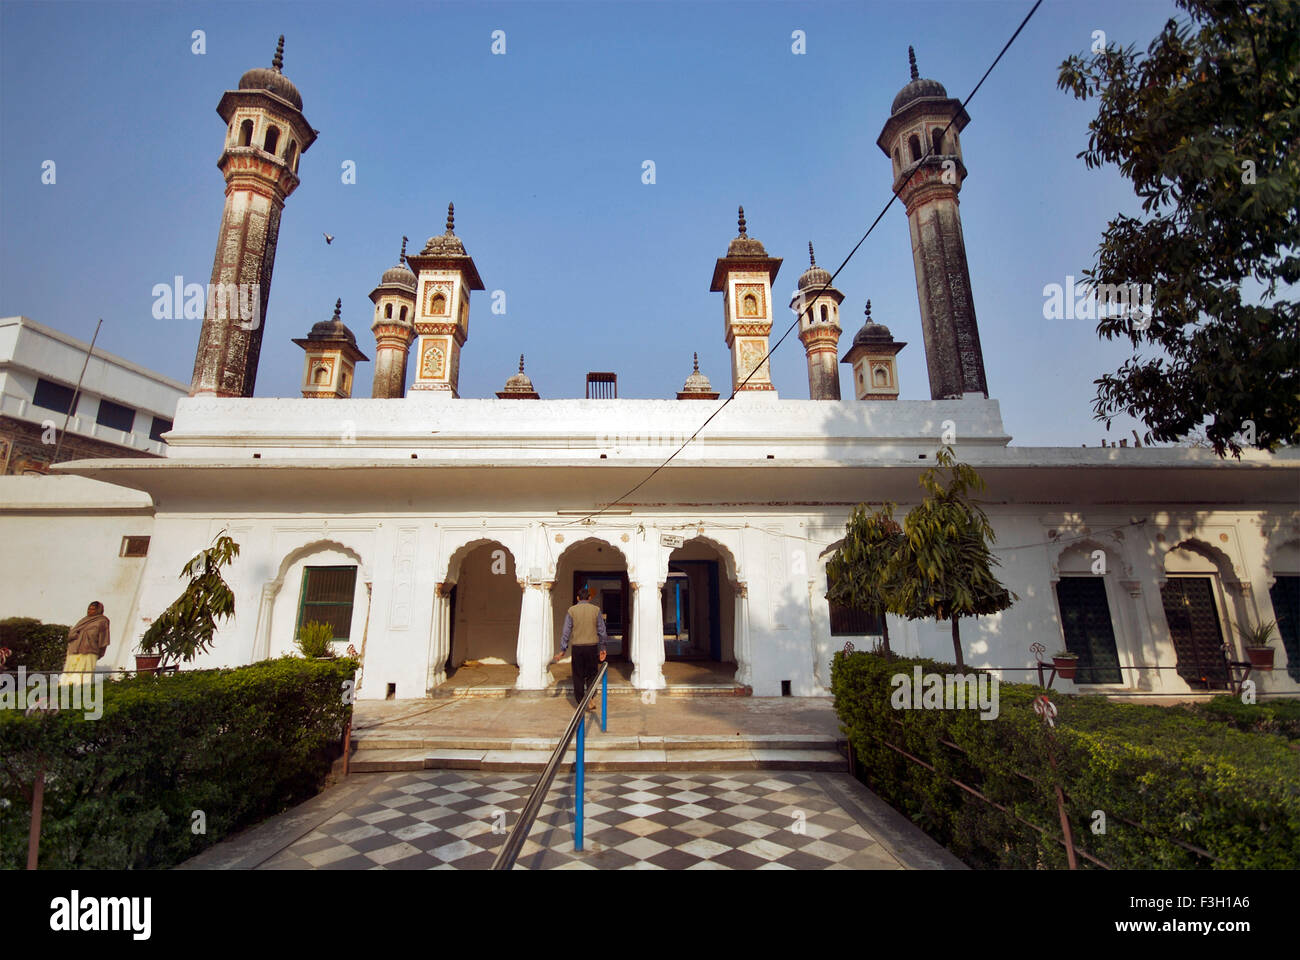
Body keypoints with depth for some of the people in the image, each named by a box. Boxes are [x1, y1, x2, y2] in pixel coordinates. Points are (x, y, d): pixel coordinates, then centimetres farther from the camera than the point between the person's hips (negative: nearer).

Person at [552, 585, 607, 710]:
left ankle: (581, 703, 13)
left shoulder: (572, 610, 0)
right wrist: (602, 648, 13)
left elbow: (566, 632, -1)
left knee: (578, 676, 10)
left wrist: (562, 650, 3)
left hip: (577, 647, 0)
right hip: (592, 646, 0)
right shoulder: (595, 609, 2)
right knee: (591, 674, 13)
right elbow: (602, 631, 4)